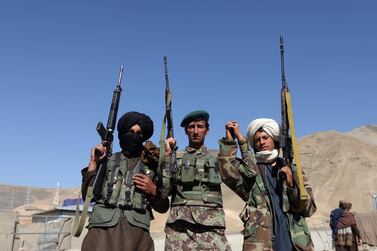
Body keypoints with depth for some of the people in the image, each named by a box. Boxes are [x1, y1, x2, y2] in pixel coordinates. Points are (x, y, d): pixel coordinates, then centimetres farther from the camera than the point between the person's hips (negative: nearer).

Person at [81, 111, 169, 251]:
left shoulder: (151, 166, 14)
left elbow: (163, 207, 16)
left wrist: (153, 191, -2)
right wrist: (93, 163, 0)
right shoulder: (107, 161, 14)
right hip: (102, 228, 0)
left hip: (137, 231, 0)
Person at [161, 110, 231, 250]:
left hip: (211, 225, 0)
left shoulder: (217, 157, 16)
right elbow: (164, 189, 3)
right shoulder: (175, 158, 13)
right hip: (179, 225, 0)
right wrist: (167, 155, -2)